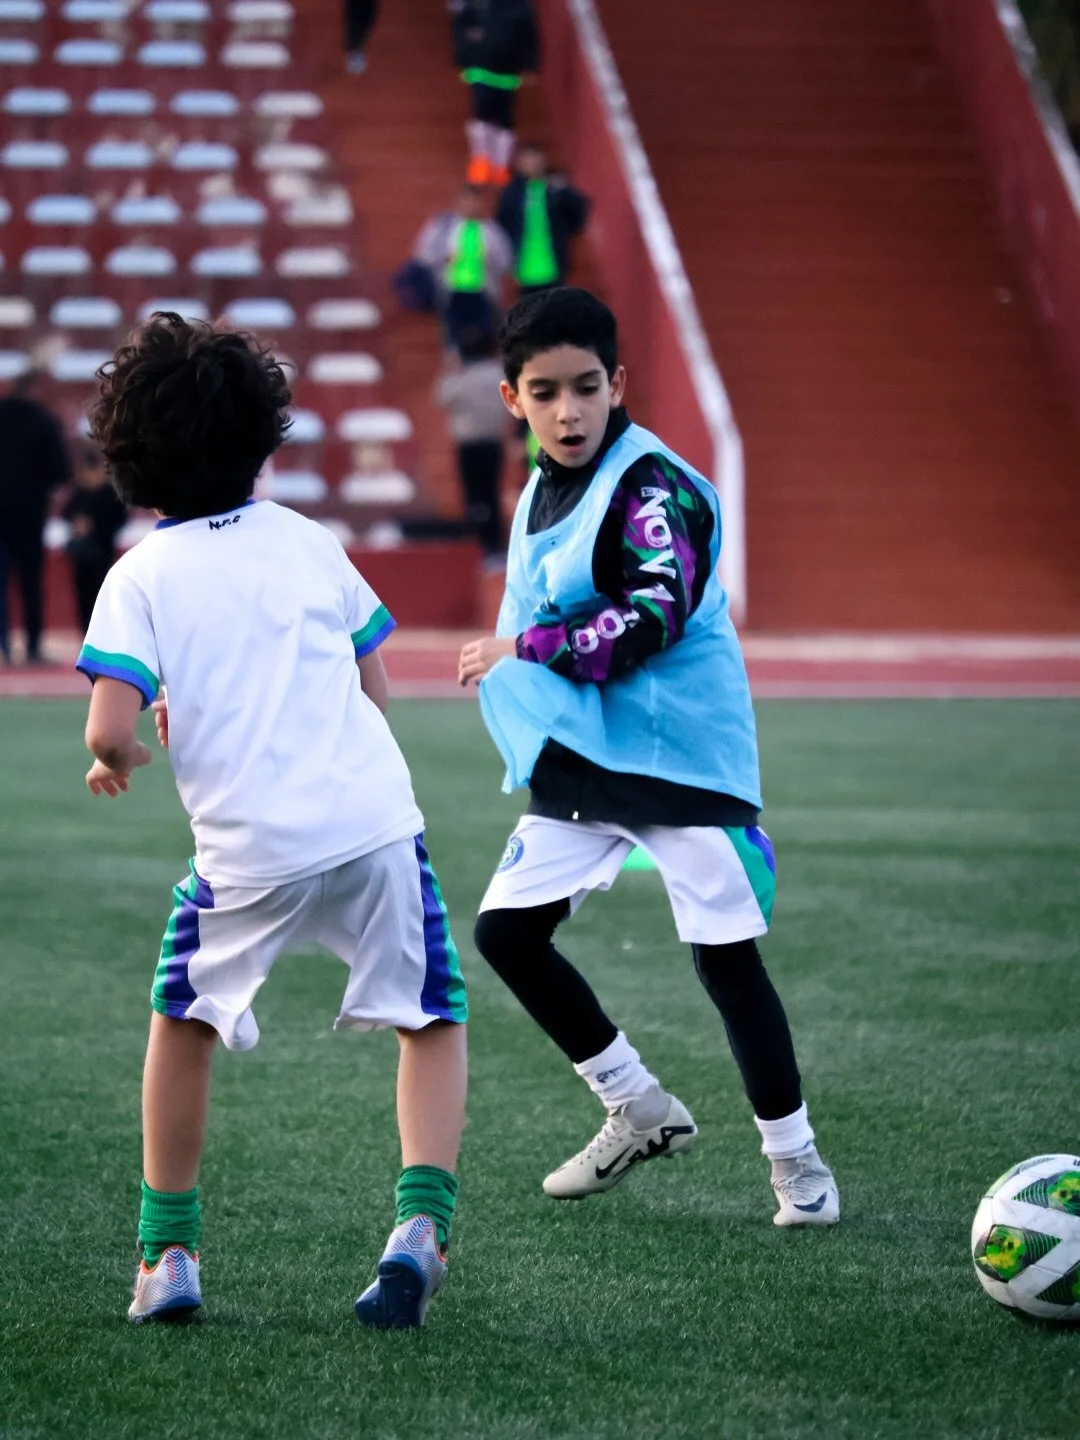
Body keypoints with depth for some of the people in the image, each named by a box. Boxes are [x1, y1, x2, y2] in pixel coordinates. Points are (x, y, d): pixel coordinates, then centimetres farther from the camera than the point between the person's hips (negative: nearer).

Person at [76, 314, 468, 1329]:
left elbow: (111, 730, -10)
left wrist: (115, 763, 12)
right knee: (433, 1021, 14)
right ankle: (420, 1220, -8)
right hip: (375, 819, 1)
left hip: (250, 849, -1)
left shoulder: (140, 577, 0)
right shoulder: (306, 541, 10)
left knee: (182, 1019, 22)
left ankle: (168, 1254, 22)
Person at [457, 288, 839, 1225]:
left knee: (726, 954, -5)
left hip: (681, 753, -8)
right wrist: (517, 684, 13)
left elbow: (655, 616, -27)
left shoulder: (653, 486, -15)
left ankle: (795, 1156, 10)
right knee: (506, 930, 4)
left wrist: (522, 650, -20)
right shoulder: (540, 495, 11)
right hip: (581, 760, 8)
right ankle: (641, 1111, 17)